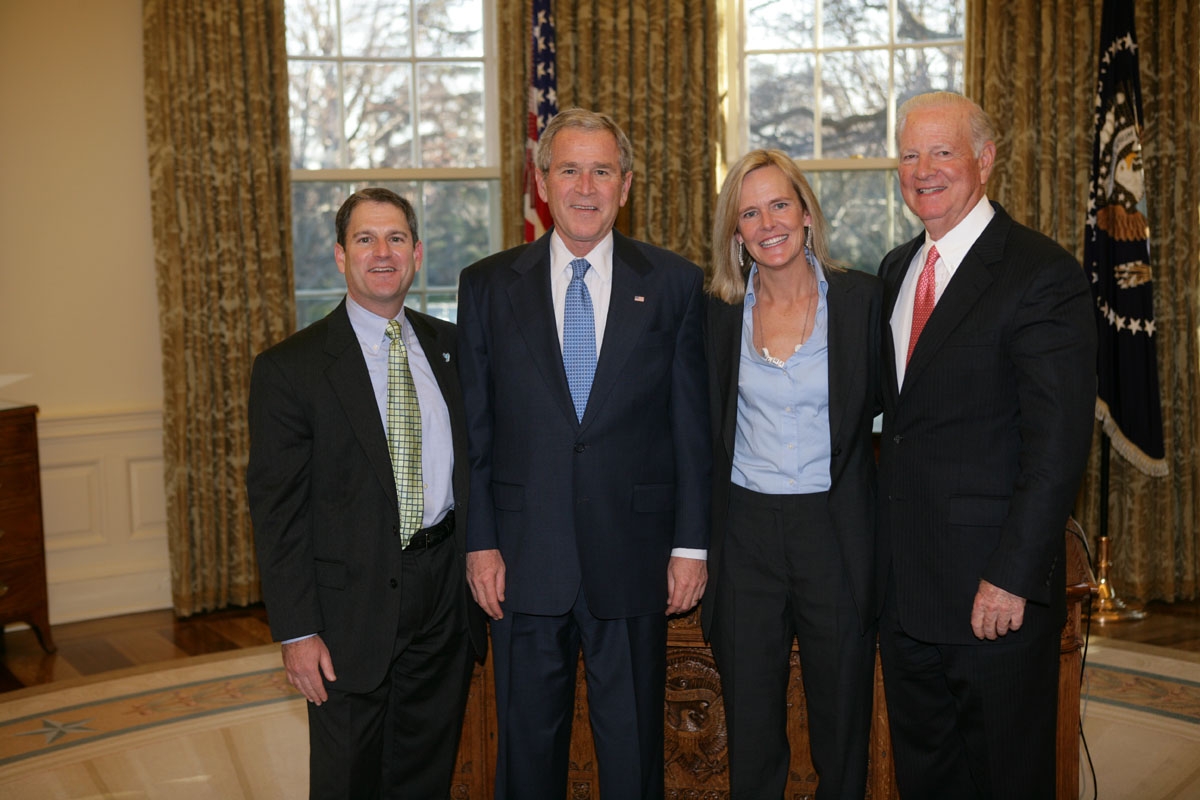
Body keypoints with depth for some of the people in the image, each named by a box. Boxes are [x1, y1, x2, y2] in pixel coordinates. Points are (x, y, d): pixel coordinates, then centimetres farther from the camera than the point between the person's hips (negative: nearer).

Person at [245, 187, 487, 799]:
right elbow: (276, 510, -9)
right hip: (353, 606, -4)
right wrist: (297, 632, -13)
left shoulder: (452, 347, 7)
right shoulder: (290, 368, -7)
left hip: (445, 594, 4)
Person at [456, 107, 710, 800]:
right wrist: (480, 542, -2)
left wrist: (692, 543, -2)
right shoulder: (488, 286, 4)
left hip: (634, 557, 0)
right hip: (525, 557, 1)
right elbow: (475, 427, 3)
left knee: (633, 745, 13)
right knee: (528, 742, 13)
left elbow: (693, 424, 1)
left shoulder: (675, 283, 2)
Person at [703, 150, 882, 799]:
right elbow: (706, 428, 8)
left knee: (842, 724, 11)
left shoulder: (862, 297, -3)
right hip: (745, 533, 2)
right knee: (749, 731, 11)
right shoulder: (718, 311, 3)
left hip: (837, 531, -1)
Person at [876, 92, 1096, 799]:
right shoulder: (896, 270, 11)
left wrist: (1014, 577, -21)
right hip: (904, 582, 7)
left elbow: (1058, 444, -17)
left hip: (996, 588, -6)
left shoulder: (1042, 274, -12)